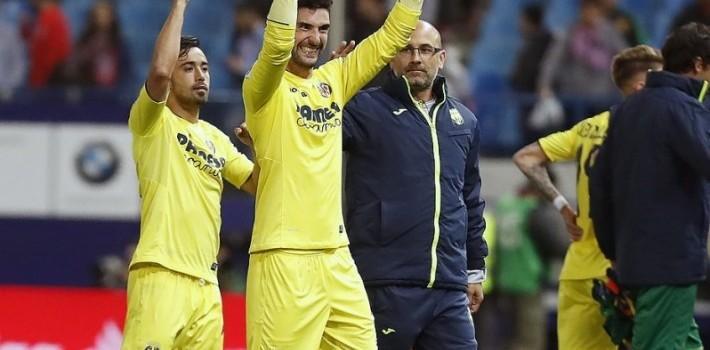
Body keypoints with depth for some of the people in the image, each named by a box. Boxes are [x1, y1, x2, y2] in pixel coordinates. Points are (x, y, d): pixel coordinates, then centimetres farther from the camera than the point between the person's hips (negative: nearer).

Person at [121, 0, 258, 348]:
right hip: (160, 276, -7)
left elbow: (260, 184, 23)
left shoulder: (215, 138, 22)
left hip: (206, 284, 7)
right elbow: (160, 70, -18)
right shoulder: (154, 123, 0)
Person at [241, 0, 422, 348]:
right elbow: (277, 44, -25)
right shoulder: (265, 89, -5)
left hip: (337, 256, 7)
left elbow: (392, 37, 12)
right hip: (285, 258, -7)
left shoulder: (333, 80, 13)